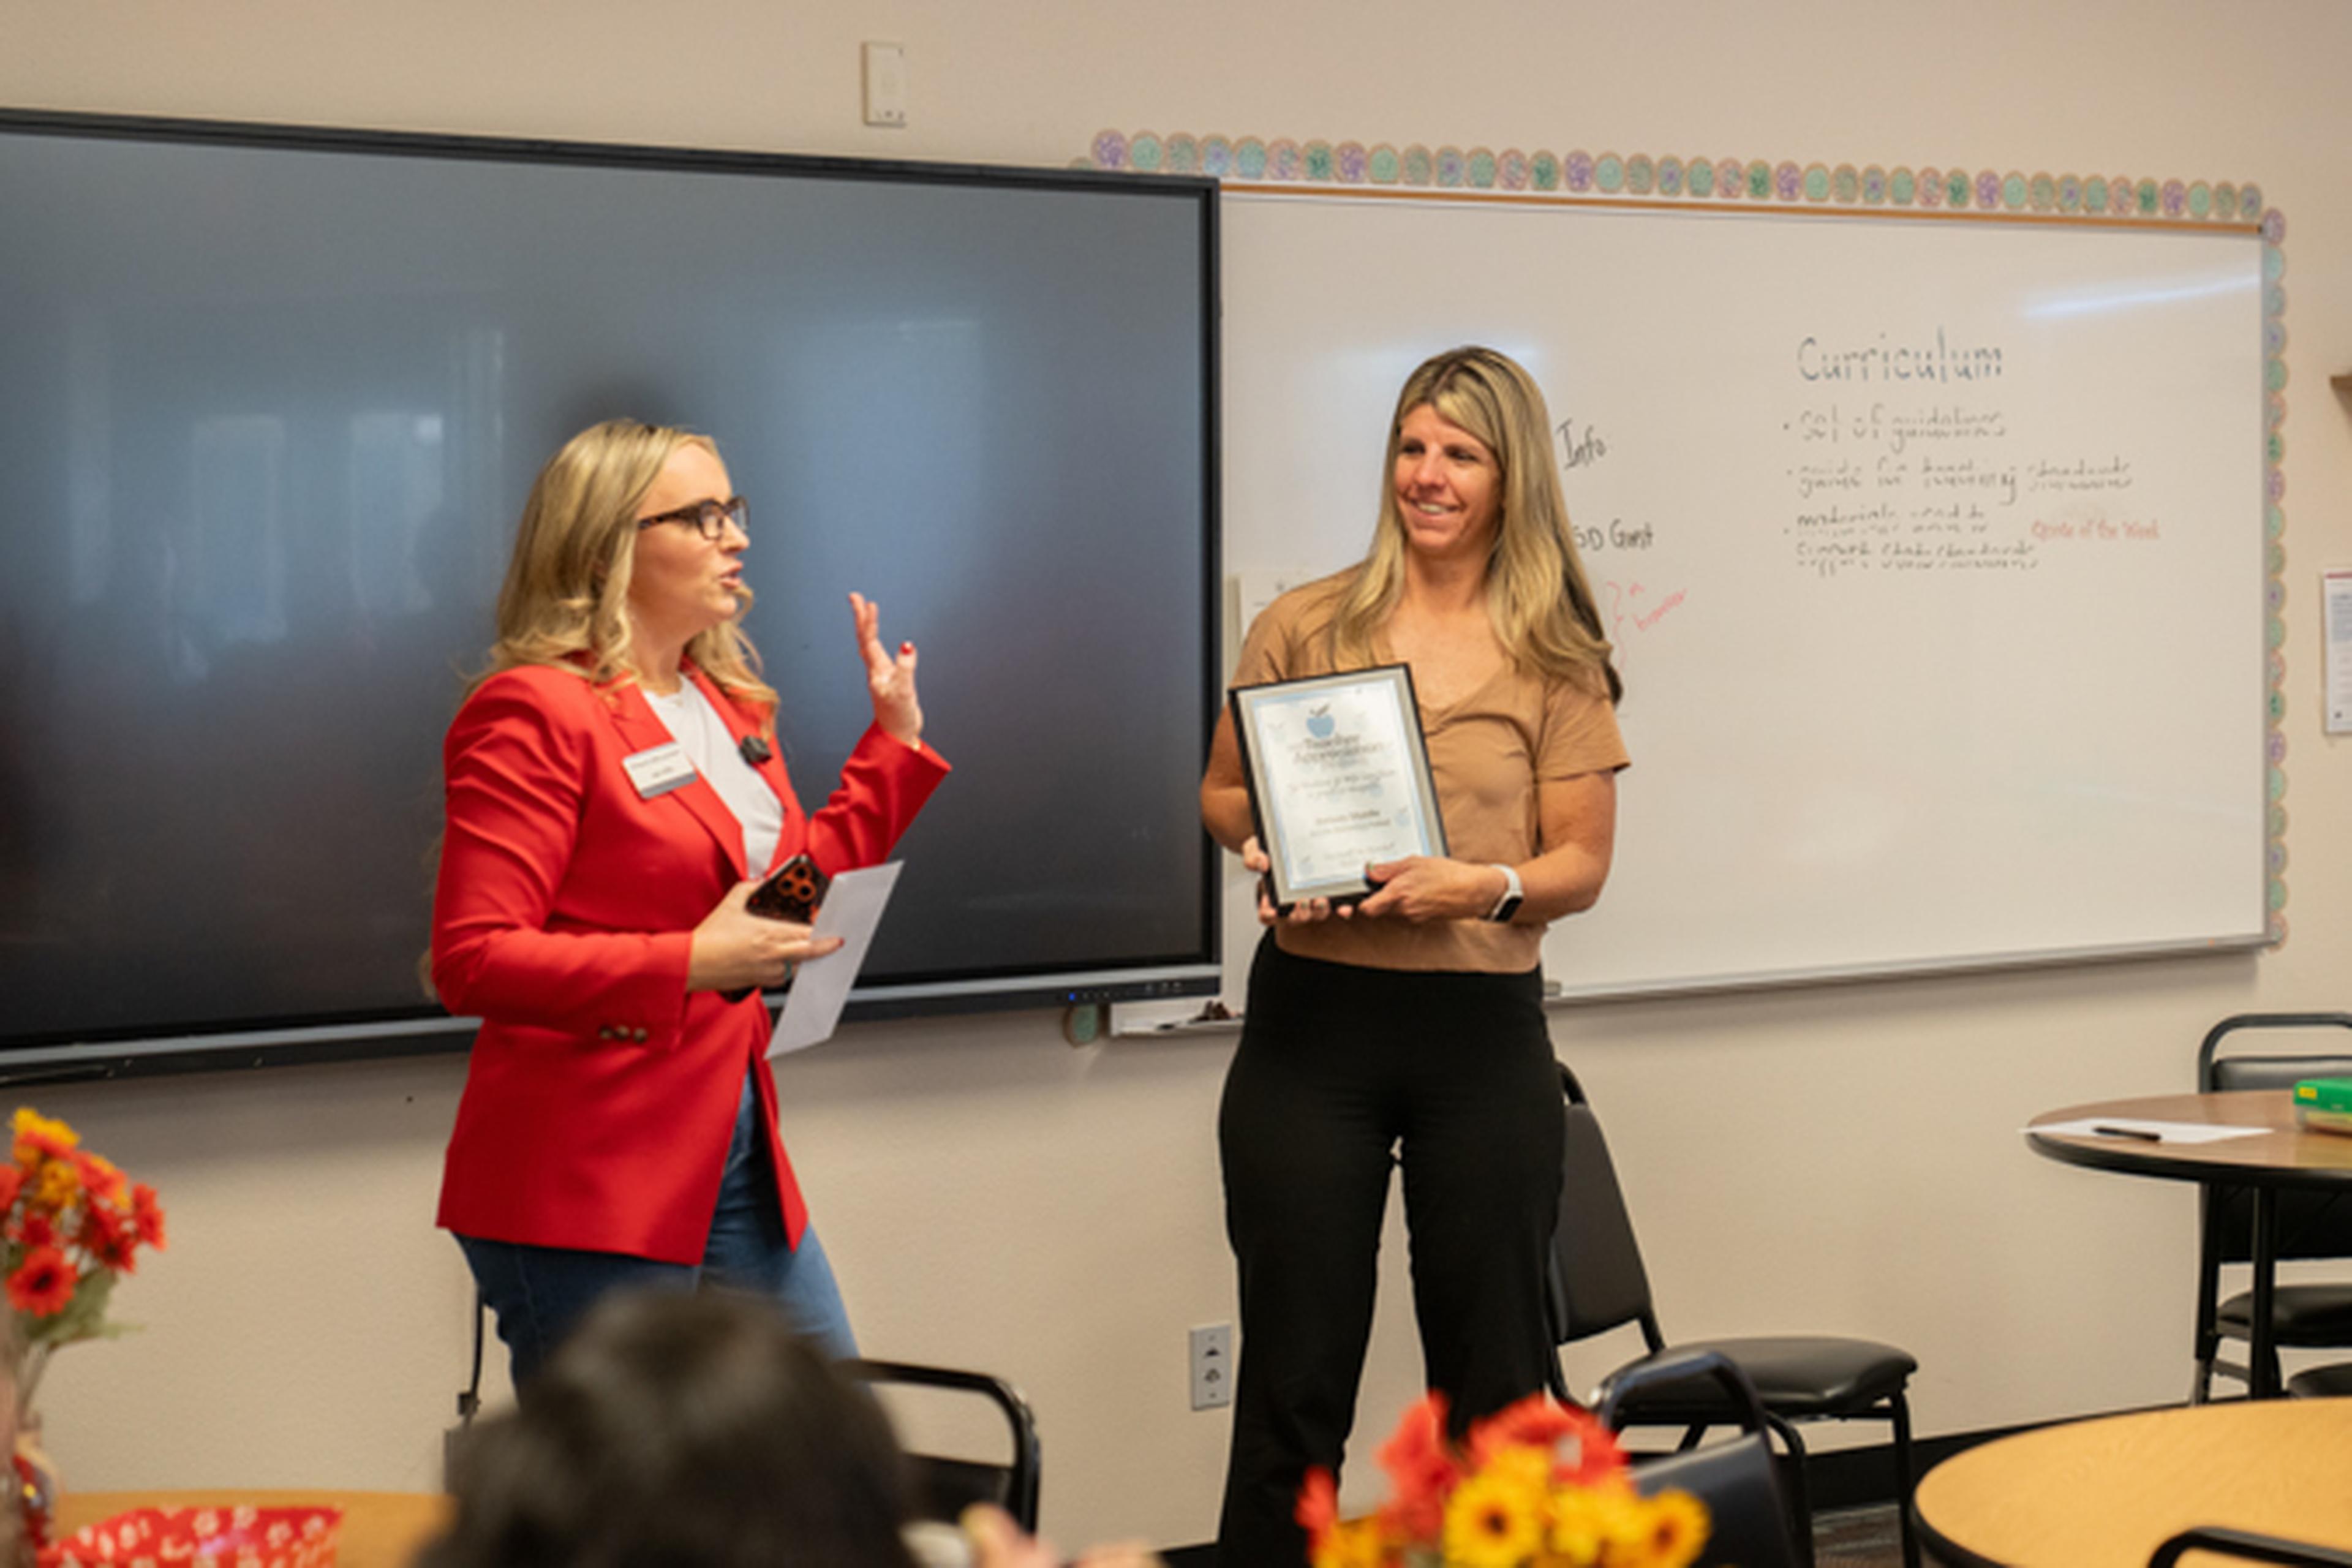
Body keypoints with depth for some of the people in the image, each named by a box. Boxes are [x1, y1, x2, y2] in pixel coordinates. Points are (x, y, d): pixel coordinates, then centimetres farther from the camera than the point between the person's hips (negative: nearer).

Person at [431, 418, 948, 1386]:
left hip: (736, 1154, 9)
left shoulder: (729, 704, 15)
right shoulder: (533, 713, -12)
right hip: (582, 1188, -9)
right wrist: (689, 965, -26)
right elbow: (472, 960, -19)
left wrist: (894, 738, 21)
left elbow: (795, 888, 24)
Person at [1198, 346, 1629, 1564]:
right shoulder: (1304, 628, 6)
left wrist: (1486, 887, -17)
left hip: (1483, 1035, 0)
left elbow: (1581, 863, 3)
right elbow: (1222, 796, 14)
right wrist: (1272, 841, -8)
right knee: (1294, 1381, 3)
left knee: (1492, 1381, 8)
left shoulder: (1556, 659, 4)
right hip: (1312, 1020, 0)